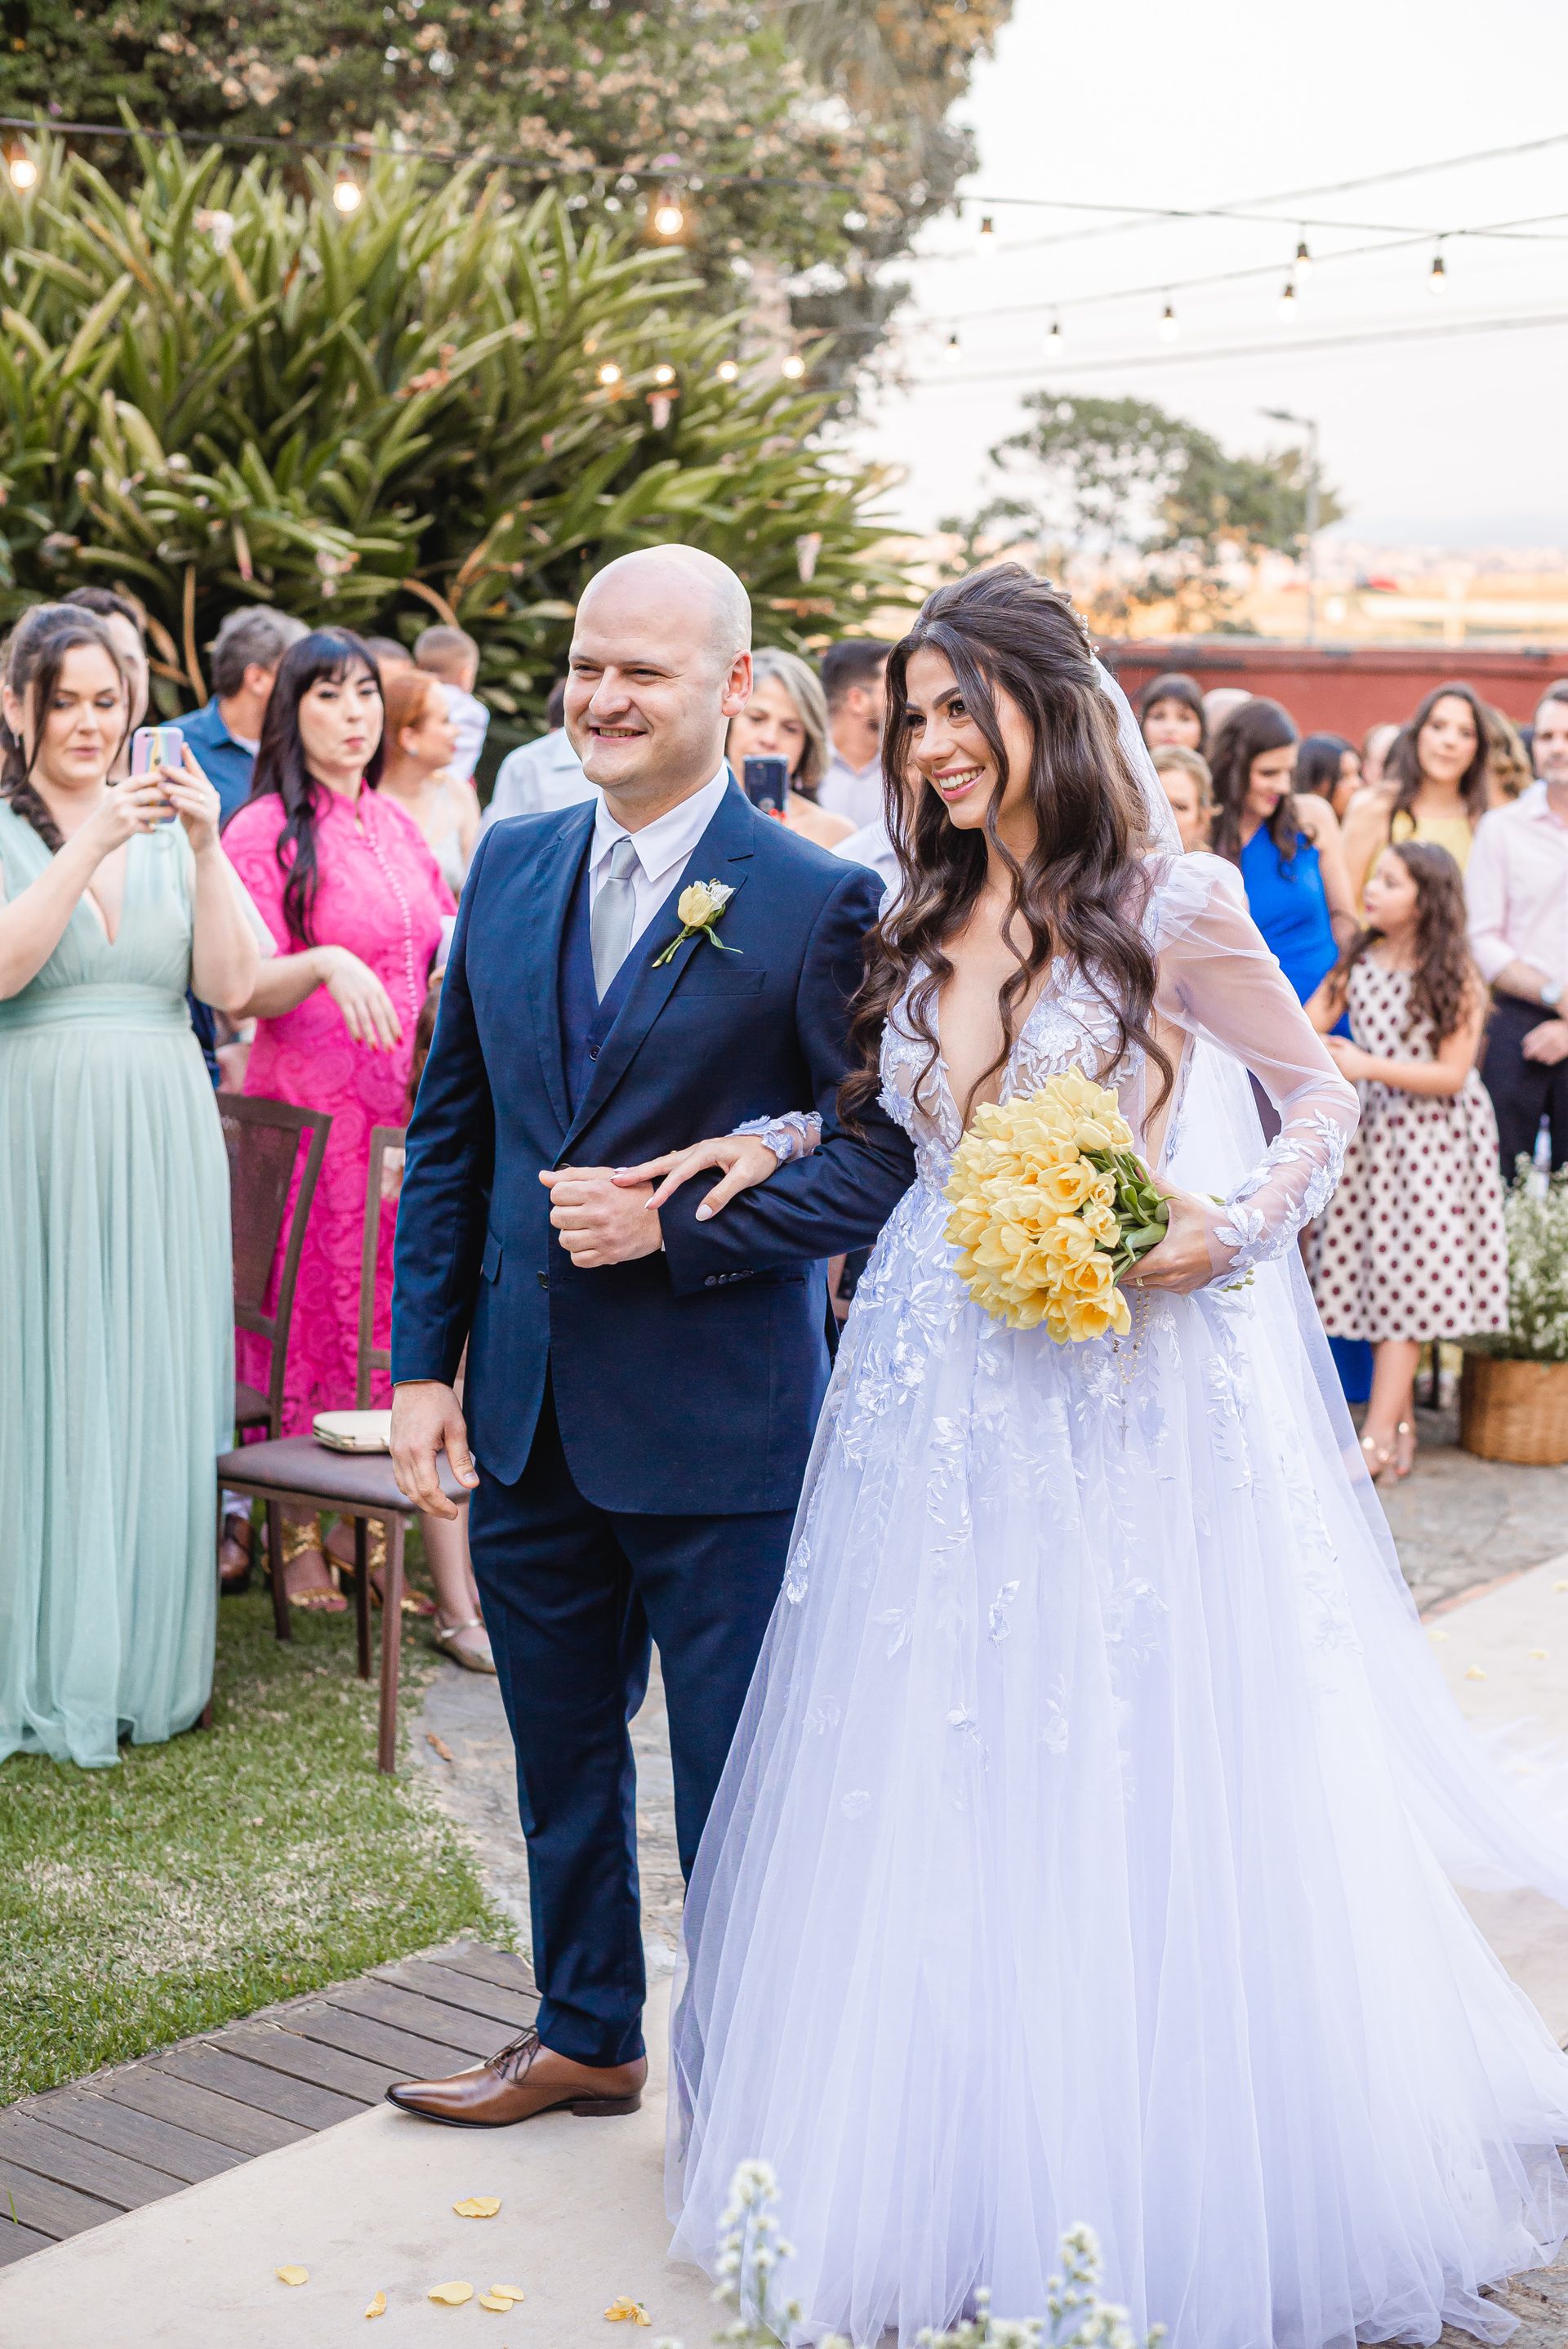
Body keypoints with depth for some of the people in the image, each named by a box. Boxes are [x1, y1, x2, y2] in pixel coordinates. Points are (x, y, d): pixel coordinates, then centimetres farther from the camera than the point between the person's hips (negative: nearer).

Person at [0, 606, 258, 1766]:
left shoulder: (166, 829, 10)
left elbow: (231, 985, -1)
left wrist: (207, 849, -12)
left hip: (161, 1148, 3)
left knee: (158, 1397, 6)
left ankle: (146, 1659, 19)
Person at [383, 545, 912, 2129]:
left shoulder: (819, 903, -11)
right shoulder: (509, 866, 6)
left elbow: (886, 1156, -12)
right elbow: (449, 1131, 9)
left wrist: (677, 1223, -21)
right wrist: (420, 1360, 6)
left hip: (717, 1418, -5)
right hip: (525, 1409, 6)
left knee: (733, 1778, 8)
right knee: (561, 1751, 21)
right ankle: (584, 2037, 41)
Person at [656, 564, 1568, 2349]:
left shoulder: (1171, 906, -7)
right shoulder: (923, 927, 9)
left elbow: (1322, 1097, 2)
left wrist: (1226, 1230, -13)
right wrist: (760, 1162, 0)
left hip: (1128, 1390, -5)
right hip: (940, 1405, 5)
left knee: (1135, 1786, 3)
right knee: (934, 1793, 10)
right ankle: (952, 2175, 27)